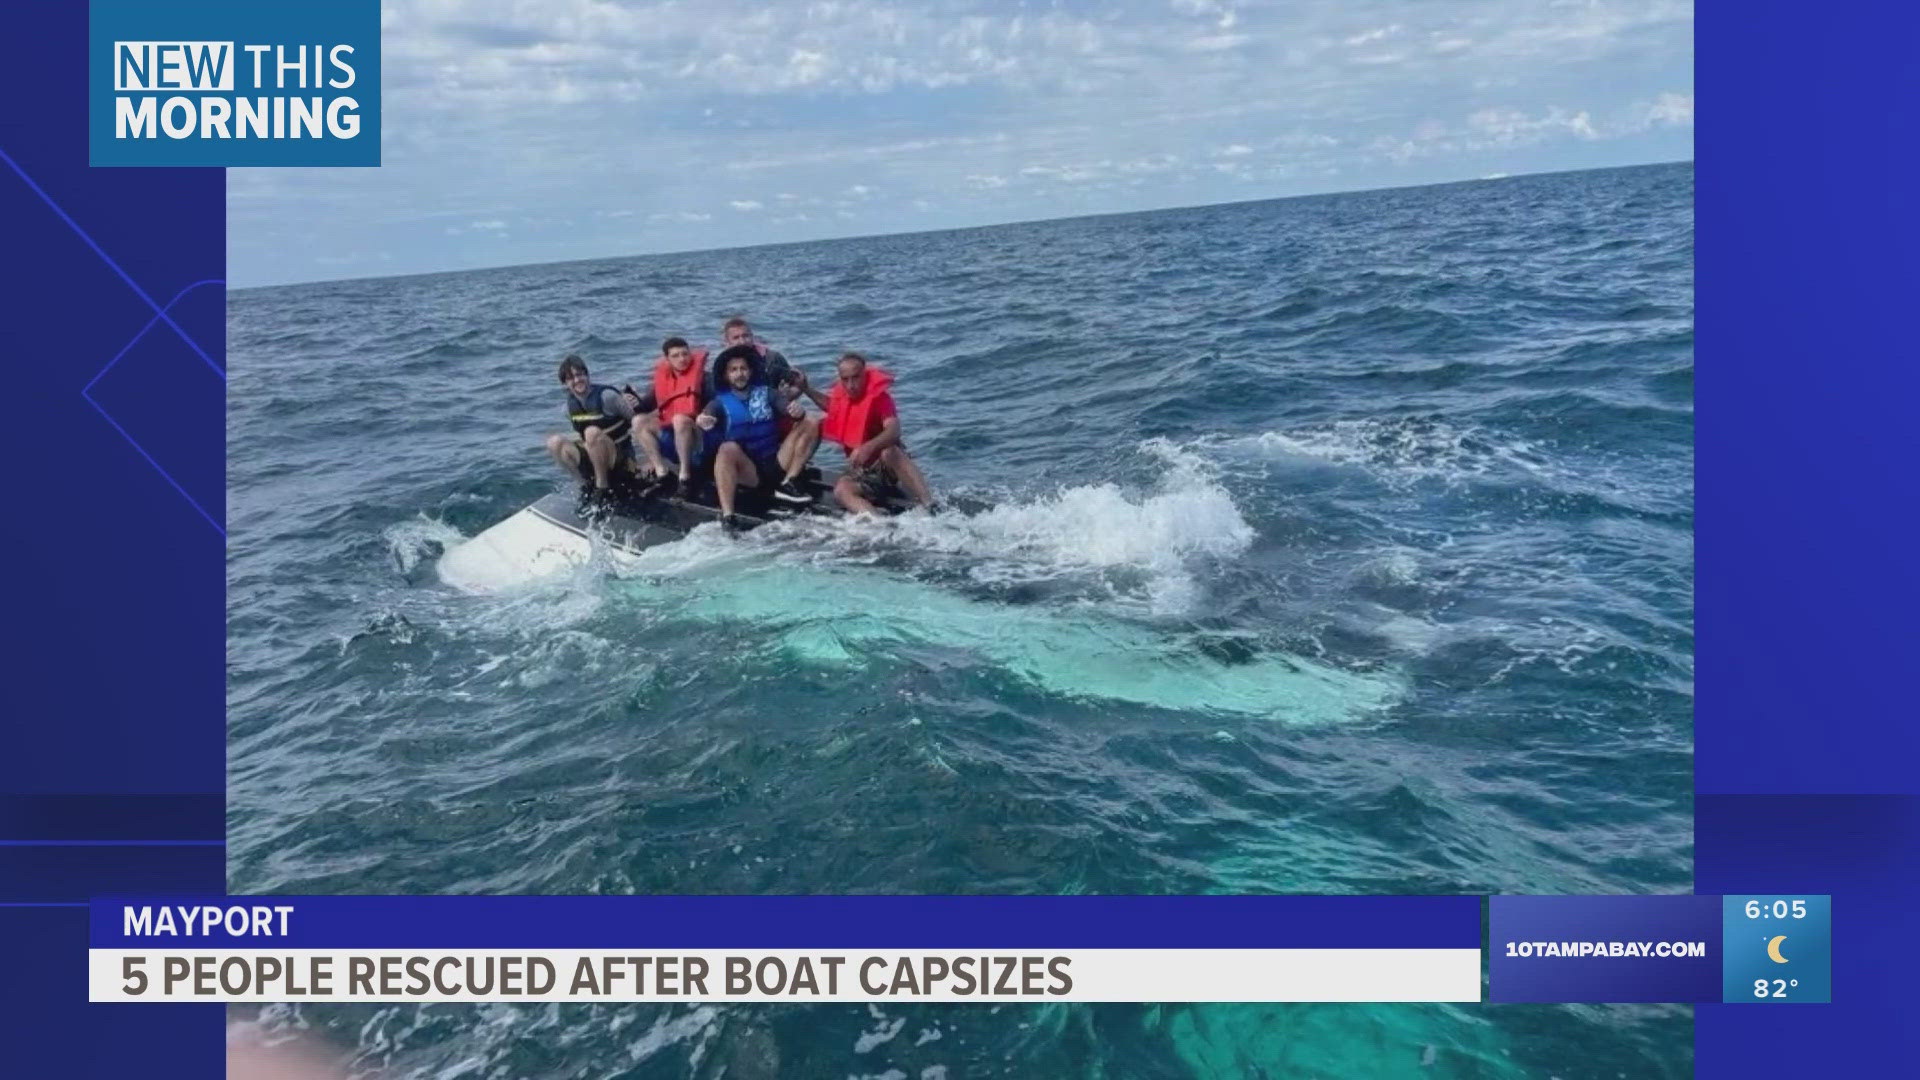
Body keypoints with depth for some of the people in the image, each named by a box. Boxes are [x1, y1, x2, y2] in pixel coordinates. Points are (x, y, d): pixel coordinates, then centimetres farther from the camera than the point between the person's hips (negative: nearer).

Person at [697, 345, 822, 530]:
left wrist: (798, 410, -28)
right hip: (747, 469, -2)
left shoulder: (767, 393, 12)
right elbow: (707, 415, -14)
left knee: (809, 427, -10)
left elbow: (788, 406, -2)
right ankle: (727, 516, -42)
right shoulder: (721, 401, 6)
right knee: (728, 449, -34)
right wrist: (703, 420, -40)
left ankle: (789, 484, -15)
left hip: (775, 464, 3)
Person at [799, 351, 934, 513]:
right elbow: (831, 405, 31)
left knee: (890, 452, -41)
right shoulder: (841, 395, 4)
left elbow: (894, 431, -34)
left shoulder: (879, 396, -17)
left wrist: (868, 448, -51)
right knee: (841, 490, -26)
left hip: (886, 464, -6)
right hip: (861, 470, 6)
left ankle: (931, 507, -46)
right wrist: (806, 390, 19)